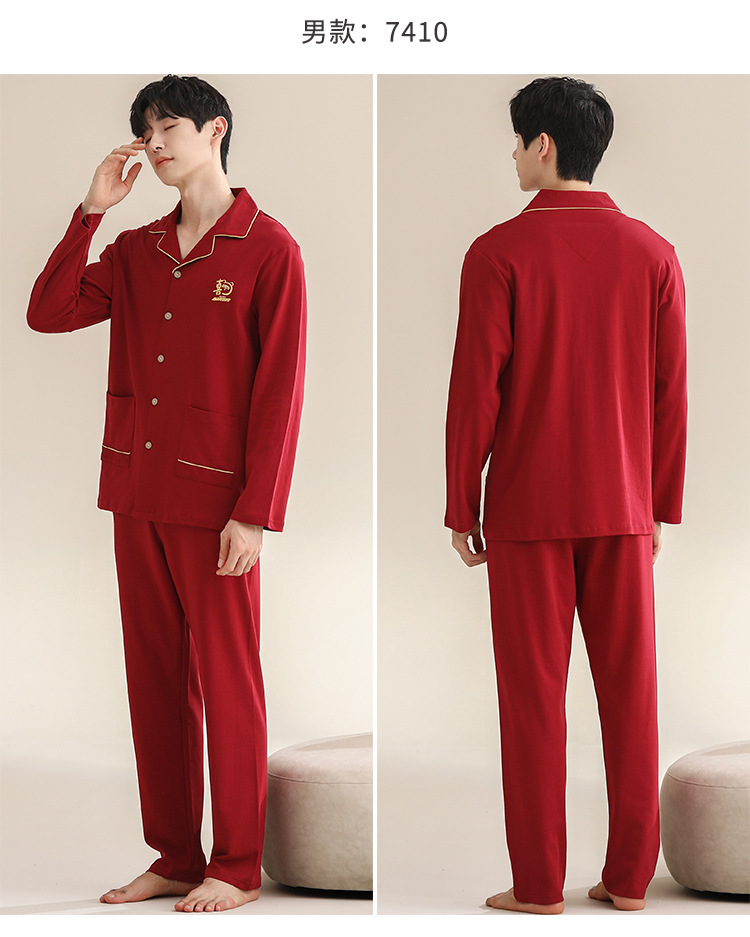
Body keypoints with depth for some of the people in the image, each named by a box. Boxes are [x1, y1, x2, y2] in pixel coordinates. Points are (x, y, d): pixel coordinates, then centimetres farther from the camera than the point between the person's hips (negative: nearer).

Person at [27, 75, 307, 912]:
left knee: (226, 683, 1)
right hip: (139, 496, 6)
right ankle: (174, 857, 20)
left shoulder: (268, 250, -6)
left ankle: (236, 868, 11)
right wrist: (92, 210, -2)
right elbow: (47, 313, 2)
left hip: (215, 502, -6)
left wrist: (256, 513, -15)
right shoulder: (135, 251, 13)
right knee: (154, 679, 10)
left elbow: (279, 392, -10)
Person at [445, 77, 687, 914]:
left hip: (528, 508, -3)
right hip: (623, 507, 3)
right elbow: (670, 391, 3)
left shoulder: (499, 253, -9)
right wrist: (661, 505, 11)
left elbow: (474, 389, -9)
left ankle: (538, 885, 8)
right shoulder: (652, 254, 2)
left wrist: (461, 507, -1)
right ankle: (629, 877, 15)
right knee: (630, 688, 9)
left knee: (533, 694, 4)